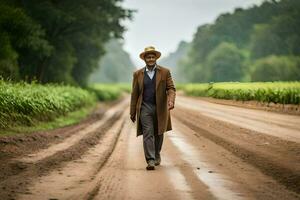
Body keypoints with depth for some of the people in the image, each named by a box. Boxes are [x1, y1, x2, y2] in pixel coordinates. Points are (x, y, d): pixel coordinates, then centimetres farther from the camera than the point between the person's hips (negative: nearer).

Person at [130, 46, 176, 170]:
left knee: (159, 134, 13)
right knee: (148, 134, -11)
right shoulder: (138, 74, 5)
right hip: (145, 107, -1)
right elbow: (134, 94, 8)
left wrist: (171, 100, -23)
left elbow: (171, 88, -3)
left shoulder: (165, 72, 3)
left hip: (160, 108, 1)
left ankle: (157, 155, 35)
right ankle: (150, 161, -15)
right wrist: (132, 112, 7)